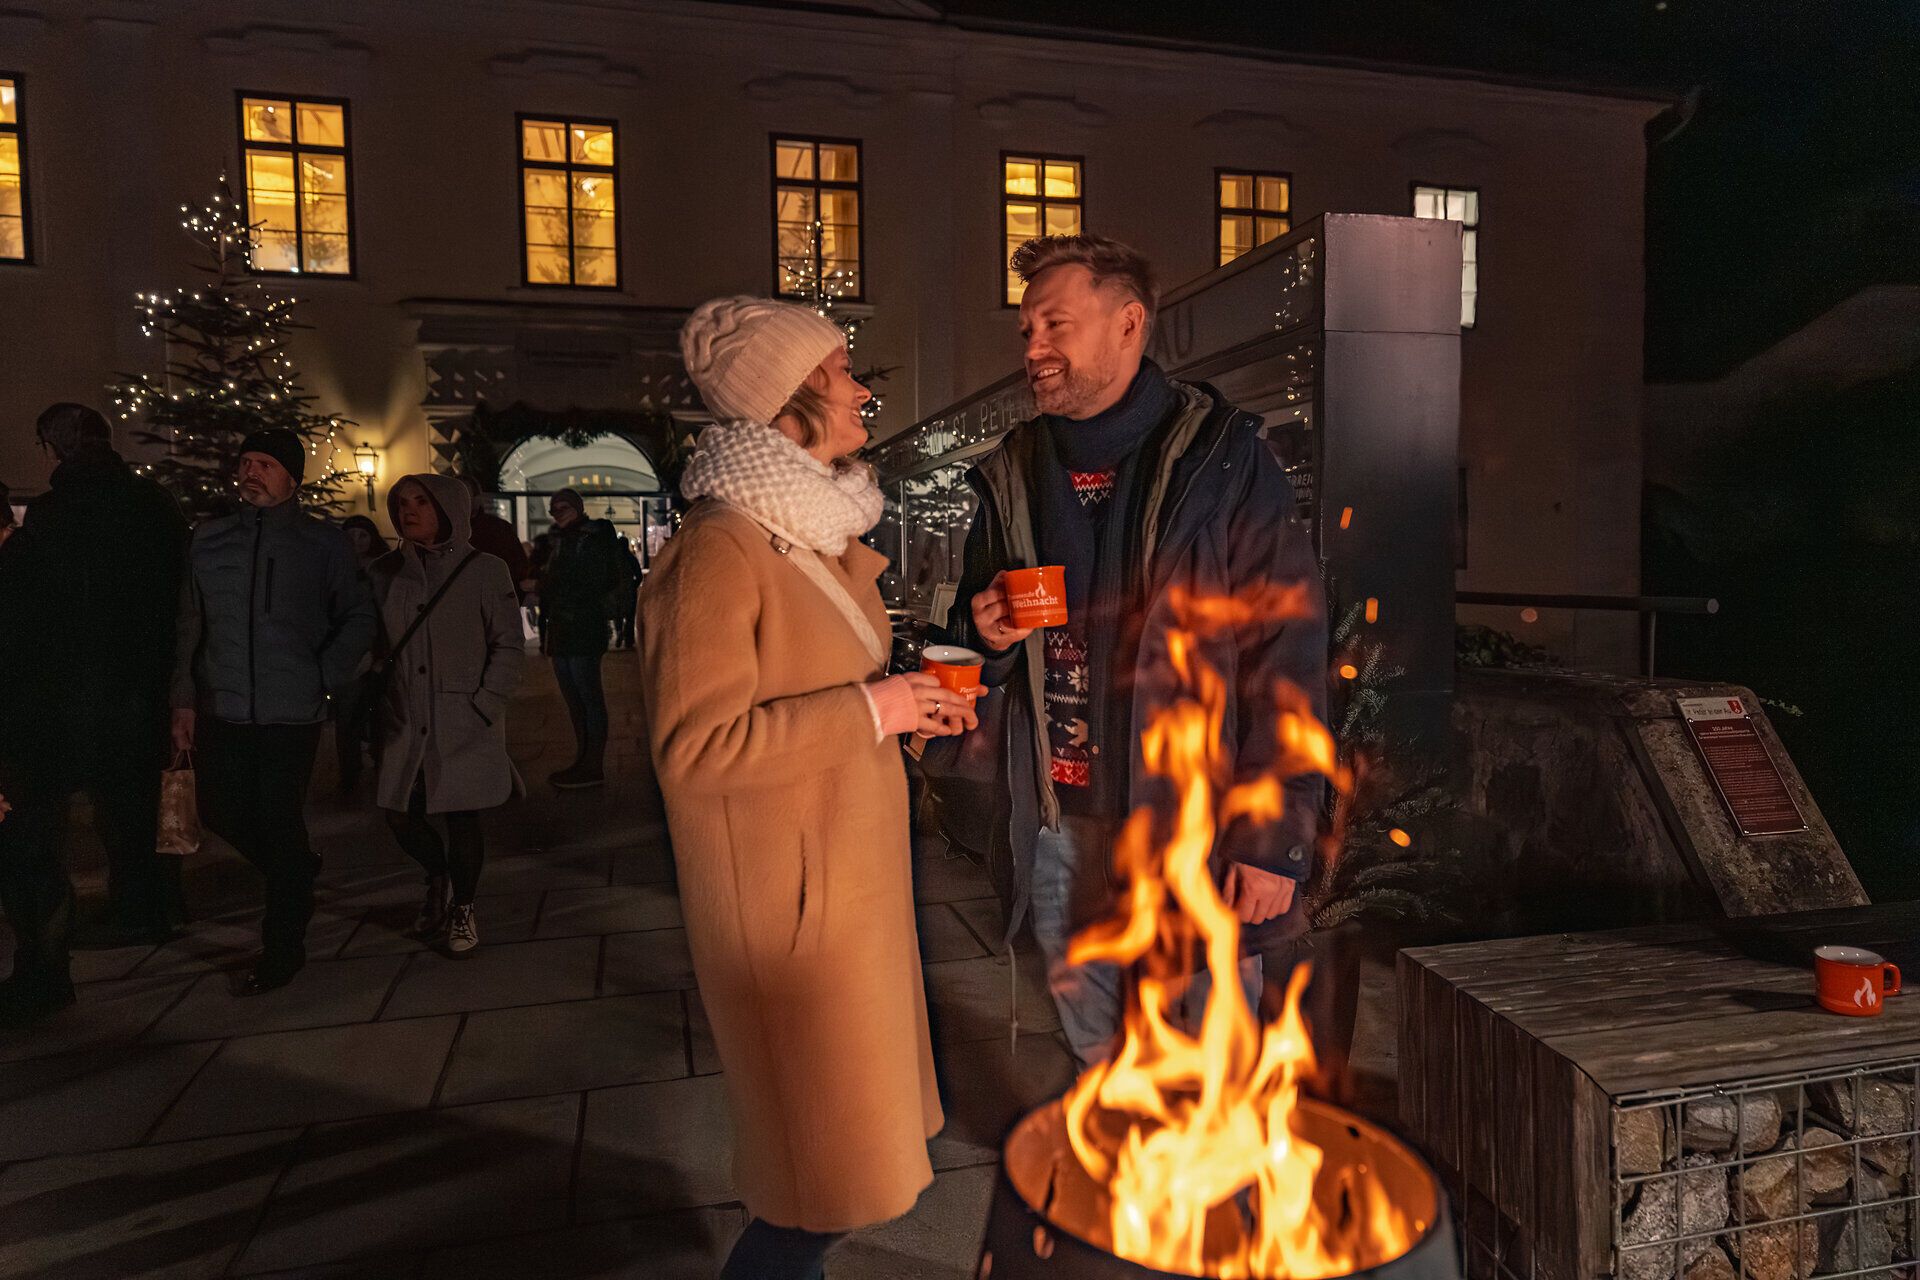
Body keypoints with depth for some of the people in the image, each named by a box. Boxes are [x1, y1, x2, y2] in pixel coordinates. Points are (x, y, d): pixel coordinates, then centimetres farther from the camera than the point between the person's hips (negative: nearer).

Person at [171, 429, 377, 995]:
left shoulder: (324, 541, -1)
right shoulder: (209, 538, 7)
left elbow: (357, 618, 3)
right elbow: (191, 625, 9)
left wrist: (323, 677, -7)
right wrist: (185, 699, 6)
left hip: (292, 713, -4)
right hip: (222, 710, 4)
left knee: (282, 825, 1)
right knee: (221, 812, 10)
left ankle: (282, 948, 16)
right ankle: (298, 870, 39)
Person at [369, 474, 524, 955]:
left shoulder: (485, 570, -3)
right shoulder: (387, 573, 7)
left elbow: (510, 647, -3)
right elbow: (374, 645, 11)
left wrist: (482, 706, -11)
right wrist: (376, 709, 1)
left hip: (464, 722, -3)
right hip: (405, 721, 3)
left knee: (461, 817, 2)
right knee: (401, 816, 6)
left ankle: (463, 907, 24)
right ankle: (440, 879, 36)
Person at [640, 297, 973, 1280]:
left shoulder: (825, 536, 11)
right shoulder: (717, 553, -20)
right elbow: (696, 746, -25)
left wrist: (910, 702, 6)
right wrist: (866, 710, -22)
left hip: (853, 870, 9)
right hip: (786, 892, -9)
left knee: (842, 1117, 22)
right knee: (828, 1164, 3)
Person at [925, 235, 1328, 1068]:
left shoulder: (1221, 460, -7)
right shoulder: (1012, 475, 8)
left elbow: (1286, 659, -9)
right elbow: (981, 652, 20)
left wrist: (1275, 838, -13)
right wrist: (986, 635, -5)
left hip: (1193, 823, -4)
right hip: (1056, 822, 5)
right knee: (1092, 1047, 20)